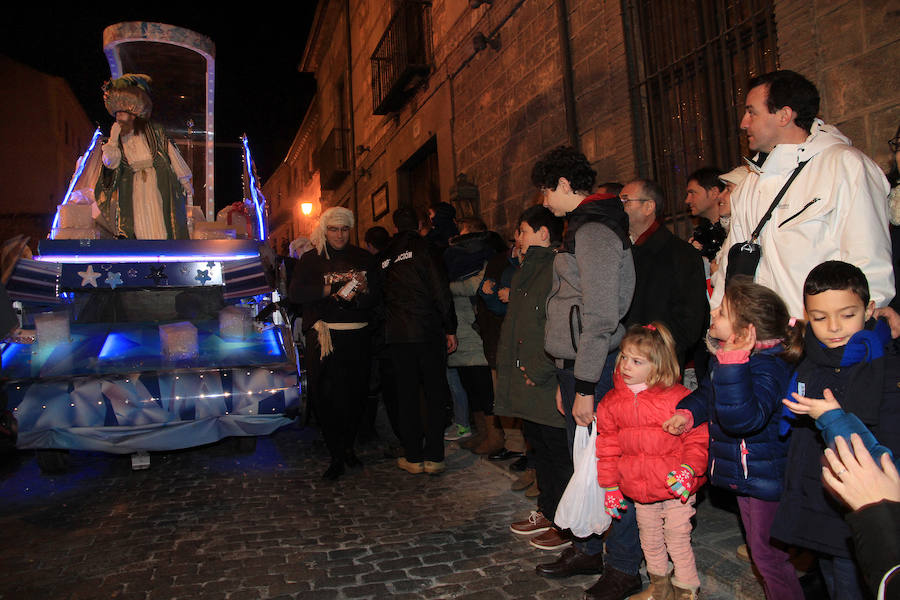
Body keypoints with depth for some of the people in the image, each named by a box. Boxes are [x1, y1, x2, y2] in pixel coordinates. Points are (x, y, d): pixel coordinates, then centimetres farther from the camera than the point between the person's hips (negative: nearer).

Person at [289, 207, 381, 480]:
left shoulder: (363, 258, 13)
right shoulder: (311, 259, 7)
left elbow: (377, 295, 9)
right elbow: (296, 293, -6)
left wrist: (363, 289, -13)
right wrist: (332, 288, -15)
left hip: (358, 337, 2)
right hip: (324, 337, -2)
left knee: (356, 394, 5)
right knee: (327, 397, -3)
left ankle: (348, 446, 26)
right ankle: (337, 456, 9)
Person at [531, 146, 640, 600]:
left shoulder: (595, 231, -14)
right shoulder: (583, 227, 17)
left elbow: (600, 317, -21)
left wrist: (585, 388, -20)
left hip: (596, 369, -10)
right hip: (576, 367, 10)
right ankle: (588, 549, 33)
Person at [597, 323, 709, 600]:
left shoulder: (678, 397, -14)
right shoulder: (612, 401, -2)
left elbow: (698, 438, -8)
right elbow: (607, 445, 5)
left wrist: (688, 469, -21)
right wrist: (610, 486, 6)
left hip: (676, 487, -4)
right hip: (638, 489, 4)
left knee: (678, 539, 6)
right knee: (649, 538, 19)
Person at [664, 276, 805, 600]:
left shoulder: (767, 367, -30)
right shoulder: (723, 355, -1)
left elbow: (743, 418, -45)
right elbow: (707, 393, 16)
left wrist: (733, 362, -49)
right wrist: (687, 413, -2)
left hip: (764, 480, -10)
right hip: (745, 474, 10)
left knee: (768, 554, 7)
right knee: (759, 548, 26)